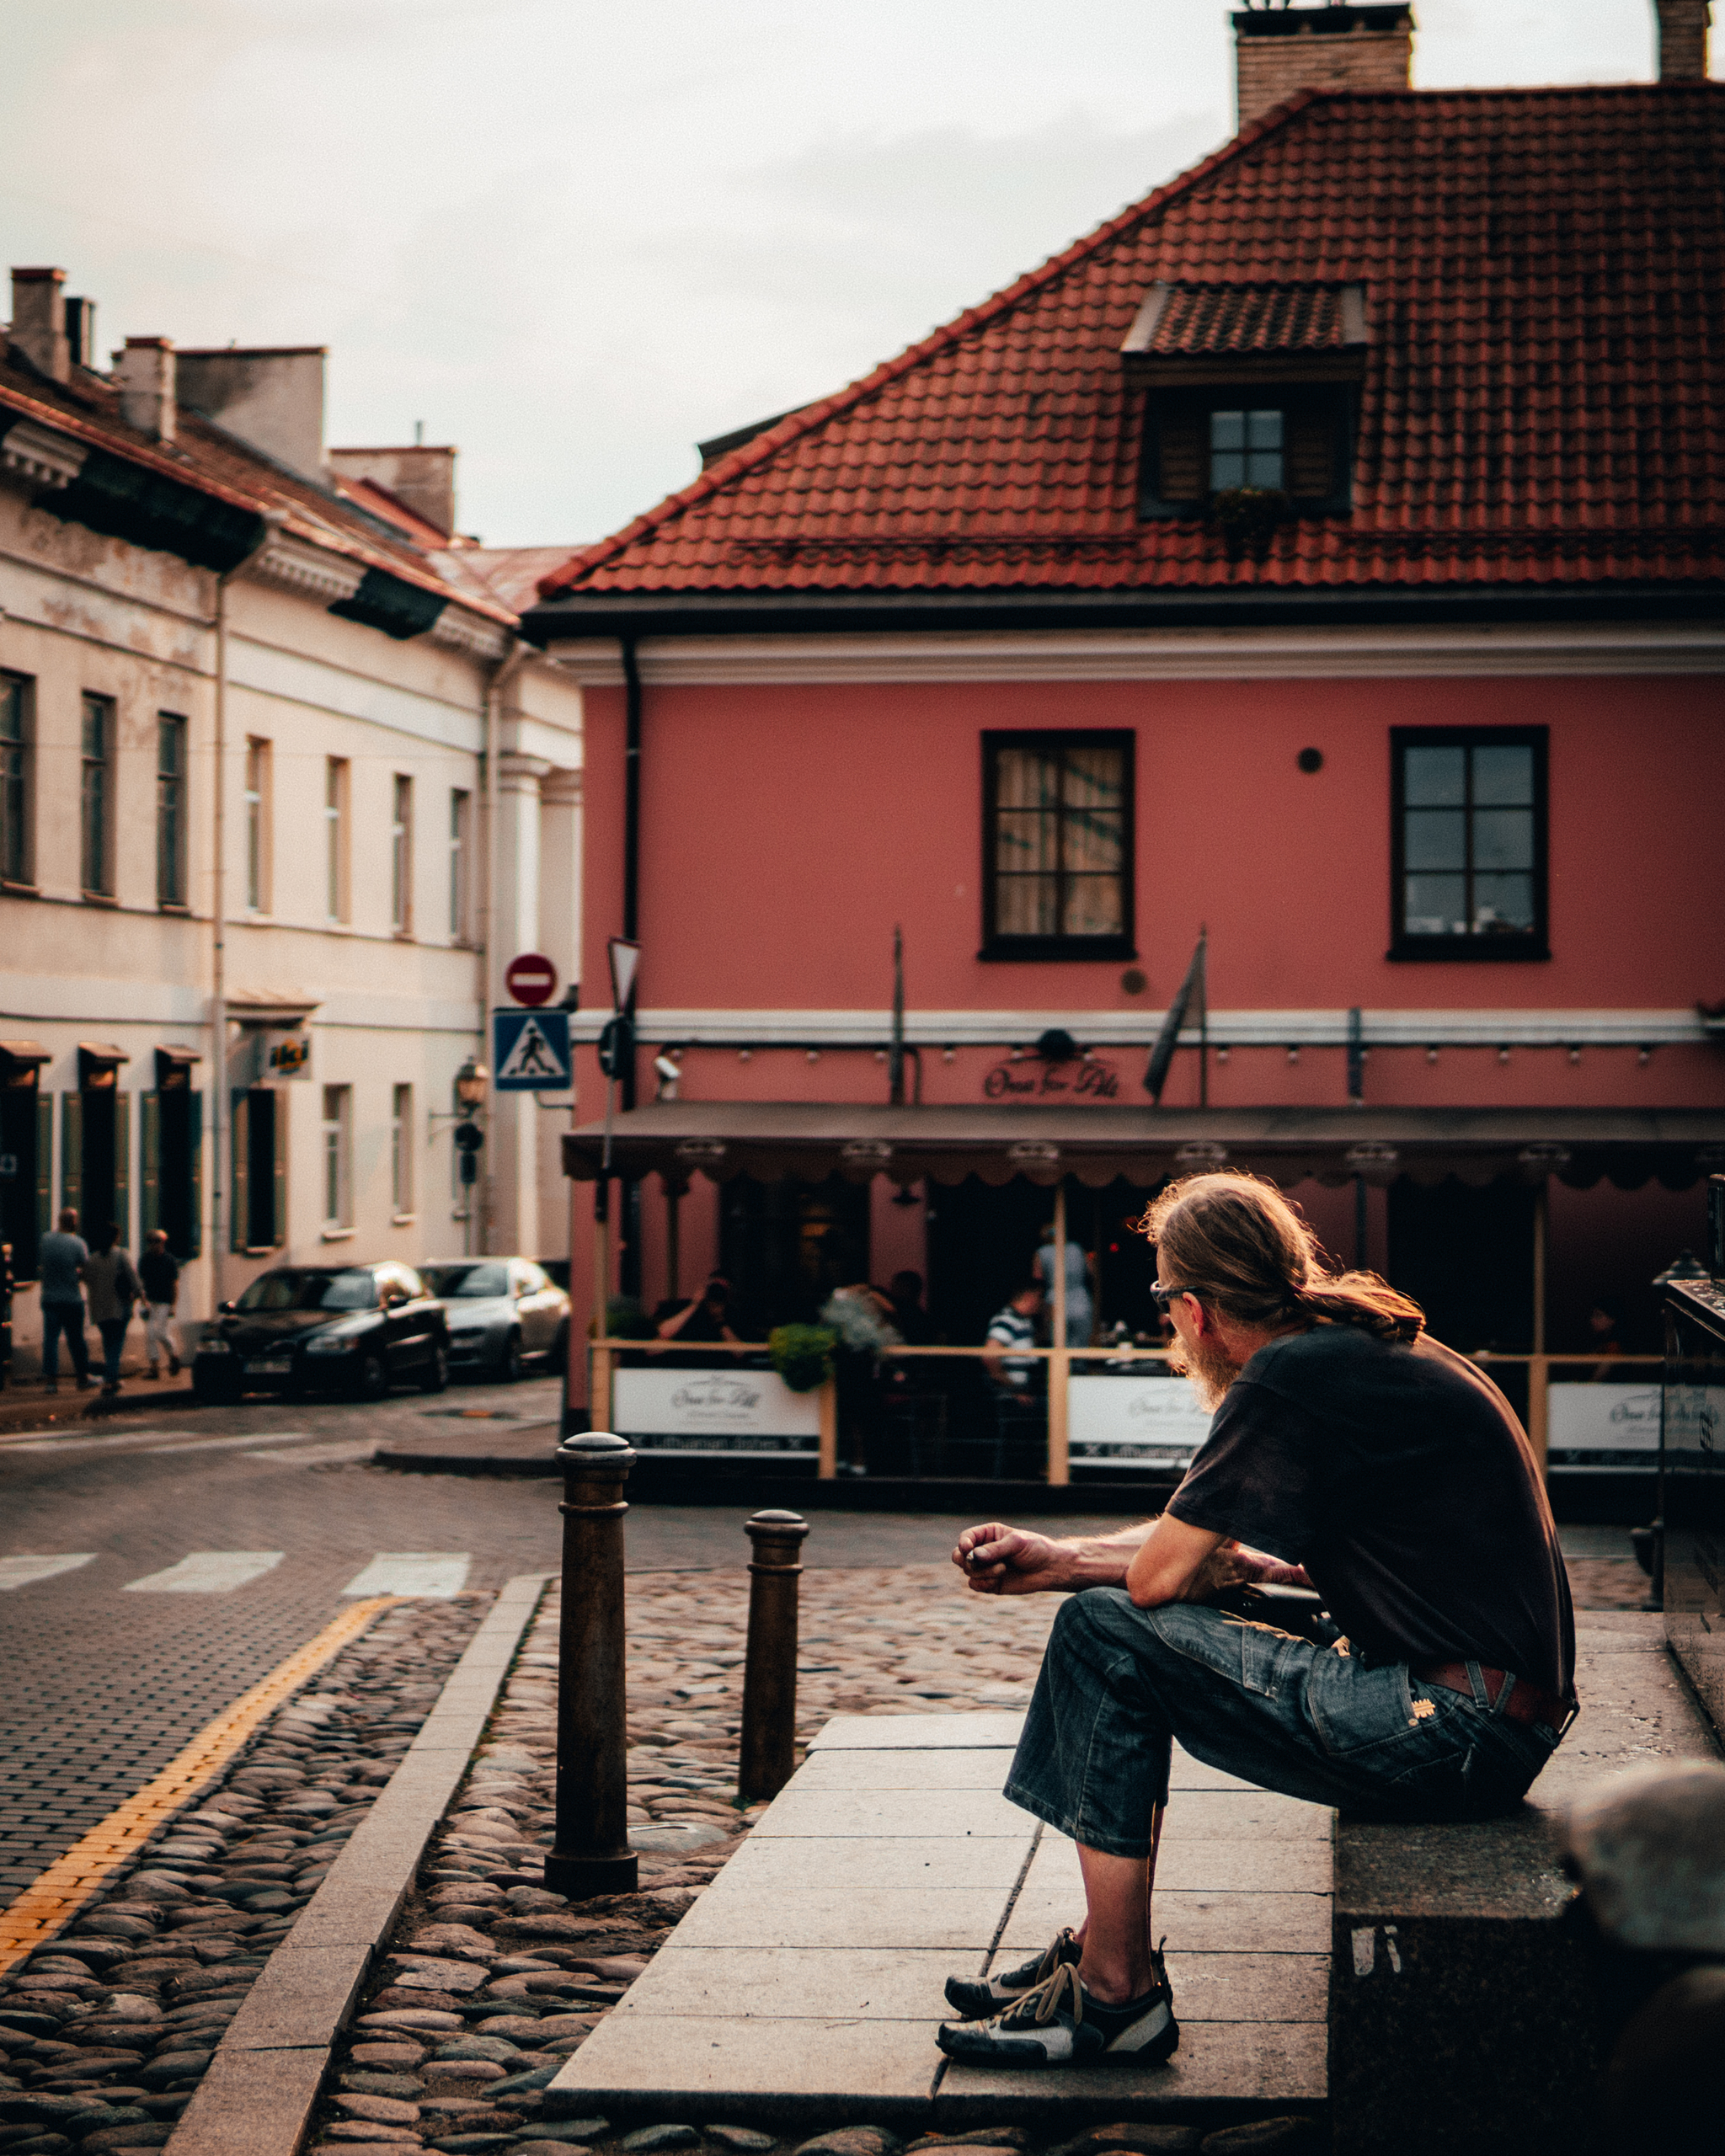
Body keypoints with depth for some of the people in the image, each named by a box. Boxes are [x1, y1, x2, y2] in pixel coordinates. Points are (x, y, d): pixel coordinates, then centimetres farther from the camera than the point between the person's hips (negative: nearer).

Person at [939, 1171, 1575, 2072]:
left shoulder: (1291, 1379, -16)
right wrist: (1059, 1561, 21)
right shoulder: (1362, 1348, 14)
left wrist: (1238, 1568, 6)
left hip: (1453, 1733, -10)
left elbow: (1159, 1575, -14)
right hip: (1488, 1724, 10)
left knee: (1106, 1633, -8)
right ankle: (1101, 1950, 21)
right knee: (1141, 1629, 19)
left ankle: (1114, 1994, -2)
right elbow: (1197, 1546, 23)